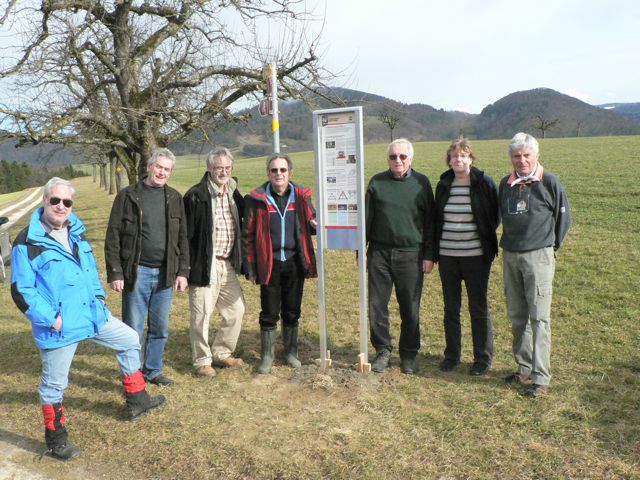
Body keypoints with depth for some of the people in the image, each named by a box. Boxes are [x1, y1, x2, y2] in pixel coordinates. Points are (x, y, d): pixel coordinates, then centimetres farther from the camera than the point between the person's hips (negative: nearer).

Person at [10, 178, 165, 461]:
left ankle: (137, 400, 33)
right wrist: (51, 318, -18)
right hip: (60, 326, -7)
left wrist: (99, 297, 8)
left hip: (93, 315, 7)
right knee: (54, 383, 8)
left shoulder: (76, 232, 8)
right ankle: (55, 439, 30)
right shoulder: (28, 242, -14)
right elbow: (21, 290, -14)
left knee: (130, 341, 16)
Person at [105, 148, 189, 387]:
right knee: (133, 329, 4)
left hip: (165, 274, 4)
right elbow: (113, 237, -4)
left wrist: (182, 271, 4)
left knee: (160, 329, 13)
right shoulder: (128, 196, -2)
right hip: (137, 273, -3)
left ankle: (153, 371, 30)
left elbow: (182, 238, 10)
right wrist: (115, 273, -9)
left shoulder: (174, 198, 8)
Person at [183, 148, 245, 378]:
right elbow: (186, 233, -12)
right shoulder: (196, 195, -11)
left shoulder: (234, 193, 10)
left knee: (236, 310, 13)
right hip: (205, 265, -7)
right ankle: (202, 361, 19)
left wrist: (239, 259, 11)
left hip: (228, 264, 7)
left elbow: (241, 227, 18)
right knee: (201, 315, 1)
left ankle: (221, 353, 30)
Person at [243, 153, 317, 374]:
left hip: (295, 263, 2)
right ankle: (267, 356, 22)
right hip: (270, 264, -2)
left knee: (292, 311, 13)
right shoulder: (257, 198, -5)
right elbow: (248, 234, -2)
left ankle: (291, 352, 30)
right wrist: (250, 266, -5)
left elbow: (310, 222, 14)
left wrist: (314, 225, -11)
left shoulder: (301, 195, 2)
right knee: (269, 313, 6)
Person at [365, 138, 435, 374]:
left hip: (411, 255, -1)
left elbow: (429, 221, 4)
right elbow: (366, 219, 8)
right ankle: (382, 350, 22)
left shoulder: (421, 183, 3)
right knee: (377, 306, 5)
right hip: (379, 253, 1)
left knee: (410, 309, 7)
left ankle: (409, 354, 23)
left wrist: (429, 255, 0)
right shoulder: (377, 182, 5)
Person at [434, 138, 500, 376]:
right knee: (450, 308, 12)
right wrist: (436, 245, 6)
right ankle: (452, 354, 27)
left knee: (478, 308, 5)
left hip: (476, 255, -4)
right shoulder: (443, 184, 6)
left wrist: (485, 237, -5)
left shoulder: (485, 183, -5)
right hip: (447, 255, 4)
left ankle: (483, 358, 19)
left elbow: (496, 215, 2)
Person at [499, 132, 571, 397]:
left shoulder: (549, 181, -5)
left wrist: (550, 246, 7)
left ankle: (541, 377, 4)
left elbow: (563, 217, 3)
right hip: (509, 256, 5)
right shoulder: (505, 184, 8)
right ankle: (524, 368, 25)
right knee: (517, 316, 12)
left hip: (538, 256, -5)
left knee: (539, 317, -3)